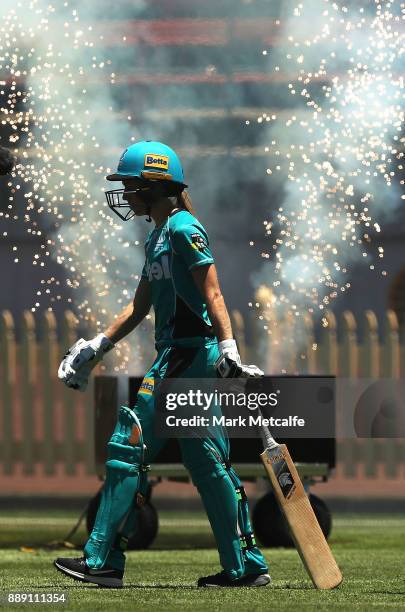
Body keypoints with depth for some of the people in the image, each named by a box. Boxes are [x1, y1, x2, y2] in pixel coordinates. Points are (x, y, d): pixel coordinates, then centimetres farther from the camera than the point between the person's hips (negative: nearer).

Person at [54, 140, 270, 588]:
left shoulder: (183, 229, -9)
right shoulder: (159, 237, 19)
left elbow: (212, 294, -16)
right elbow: (139, 308, 24)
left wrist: (228, 349, -24)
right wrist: (96, 348, 22)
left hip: (187, 352, -10)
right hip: (186, 356, 10)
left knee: (130, 446, -8)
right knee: (206, 462, 8)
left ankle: (103, 561, -7)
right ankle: (245, 566, 9)